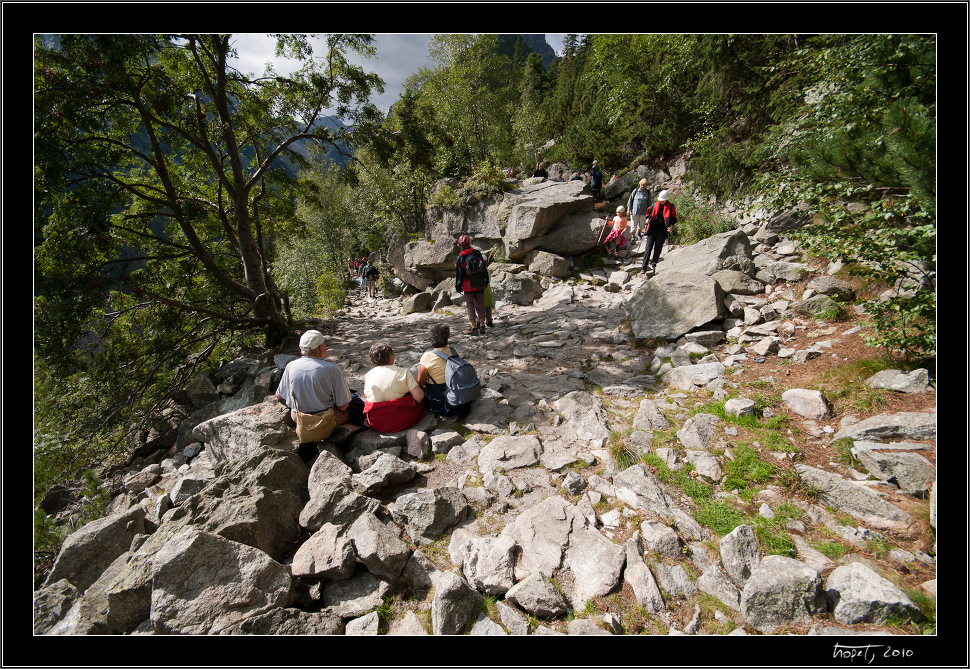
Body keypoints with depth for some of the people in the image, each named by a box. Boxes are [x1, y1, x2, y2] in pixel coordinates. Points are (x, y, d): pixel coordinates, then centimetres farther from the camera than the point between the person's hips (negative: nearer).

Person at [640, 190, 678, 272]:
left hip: (662, 231, -1)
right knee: (648, 248, -3)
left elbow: (674, 218, 7)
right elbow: (649, 211, 25)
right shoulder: (655, 205, 8)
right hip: (652, 229, 1)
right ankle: (644, 267, -3)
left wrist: (671, 225, -11)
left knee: (658, 248, 4)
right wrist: (648, 218, 6)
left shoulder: (671, 207, 2)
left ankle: (653, 264, 21)